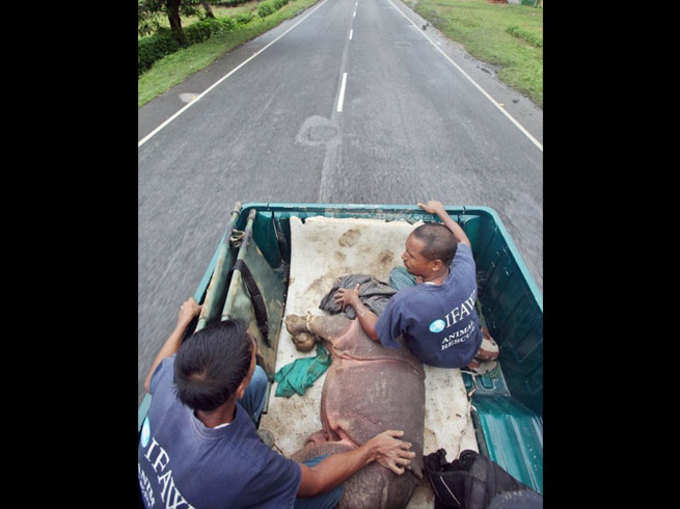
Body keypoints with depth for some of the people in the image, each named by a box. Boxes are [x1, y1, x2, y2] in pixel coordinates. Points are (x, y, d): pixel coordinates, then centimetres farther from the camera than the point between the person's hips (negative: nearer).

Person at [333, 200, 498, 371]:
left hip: (436, 360, -3)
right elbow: (463, 240, -4)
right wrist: (439, 210, 8)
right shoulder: (466, 271, -31)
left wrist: (354, 300, -8)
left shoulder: (404, 303, -43)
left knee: (397, 273, -1)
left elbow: (375, 333, -21)